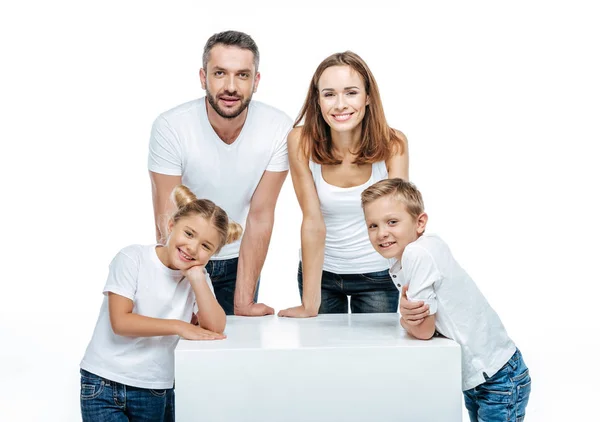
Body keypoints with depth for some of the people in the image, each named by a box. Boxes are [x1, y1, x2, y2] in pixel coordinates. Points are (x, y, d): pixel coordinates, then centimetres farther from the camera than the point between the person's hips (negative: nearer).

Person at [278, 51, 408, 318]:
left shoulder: (393, 144, -18)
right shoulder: (302, 142, -19)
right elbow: (313, 222, -19)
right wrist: (310, 303, -22)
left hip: (377, 274, 0)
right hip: (320, 270, 1)